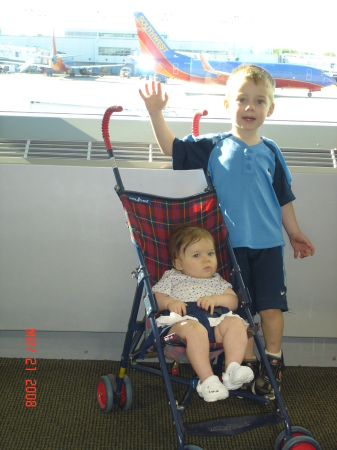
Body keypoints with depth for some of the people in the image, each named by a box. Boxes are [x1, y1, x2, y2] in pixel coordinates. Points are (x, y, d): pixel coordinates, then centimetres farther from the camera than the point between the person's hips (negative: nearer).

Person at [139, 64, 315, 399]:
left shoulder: (270, 152, 5)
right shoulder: (214, 147, 0)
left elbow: (283, 197, 12)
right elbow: (172, 147, -3)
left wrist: (294, 232, 16)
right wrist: (155, 112, -14)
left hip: (268, 243, 1)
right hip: (231, 244, -1)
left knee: (271, 306, 3)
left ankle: (273, 360, 24)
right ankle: (248, 364, 25)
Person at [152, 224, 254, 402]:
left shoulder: (216, 280, 28)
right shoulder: (172, 278, 20)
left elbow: (233, 301, 17)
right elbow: (155, 298, 10)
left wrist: (216, 299, -3)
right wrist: (170, 302, -12)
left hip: (215, 320, 4)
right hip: (183, 319, -4)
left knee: (236, 323, -25)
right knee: (195, 329, -39)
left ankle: (232, 369, -34)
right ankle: (207, 379, -41)